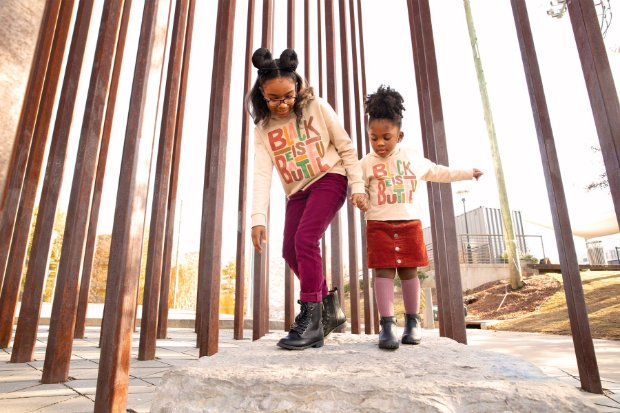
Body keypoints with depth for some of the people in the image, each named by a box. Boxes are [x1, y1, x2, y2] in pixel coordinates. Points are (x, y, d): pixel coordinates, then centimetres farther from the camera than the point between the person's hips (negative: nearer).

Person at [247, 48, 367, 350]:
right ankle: (329, 306, 13)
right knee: (290, 250, -3)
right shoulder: (263, 127, 1)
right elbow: (262, 173, -9)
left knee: (305, 238, -22)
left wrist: (357, 186, -8)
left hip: (330, 179, -5)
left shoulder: (317, 107, -6)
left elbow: (346, 147, -2)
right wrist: (258, 218, -18)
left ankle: (311, 317, -14)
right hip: (297, 191, 5)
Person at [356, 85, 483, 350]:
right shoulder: (367, 162, 2)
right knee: (384, 272, -6)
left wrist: (468, 173, 26)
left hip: (409, 223, 2)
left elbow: (437, 172, 22)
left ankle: (412, 322, 19)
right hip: (379, 224, -2)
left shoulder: (412, 157, 9)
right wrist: (359, 201, -20)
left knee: (409, 271, 7)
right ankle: (387, 325, -3)